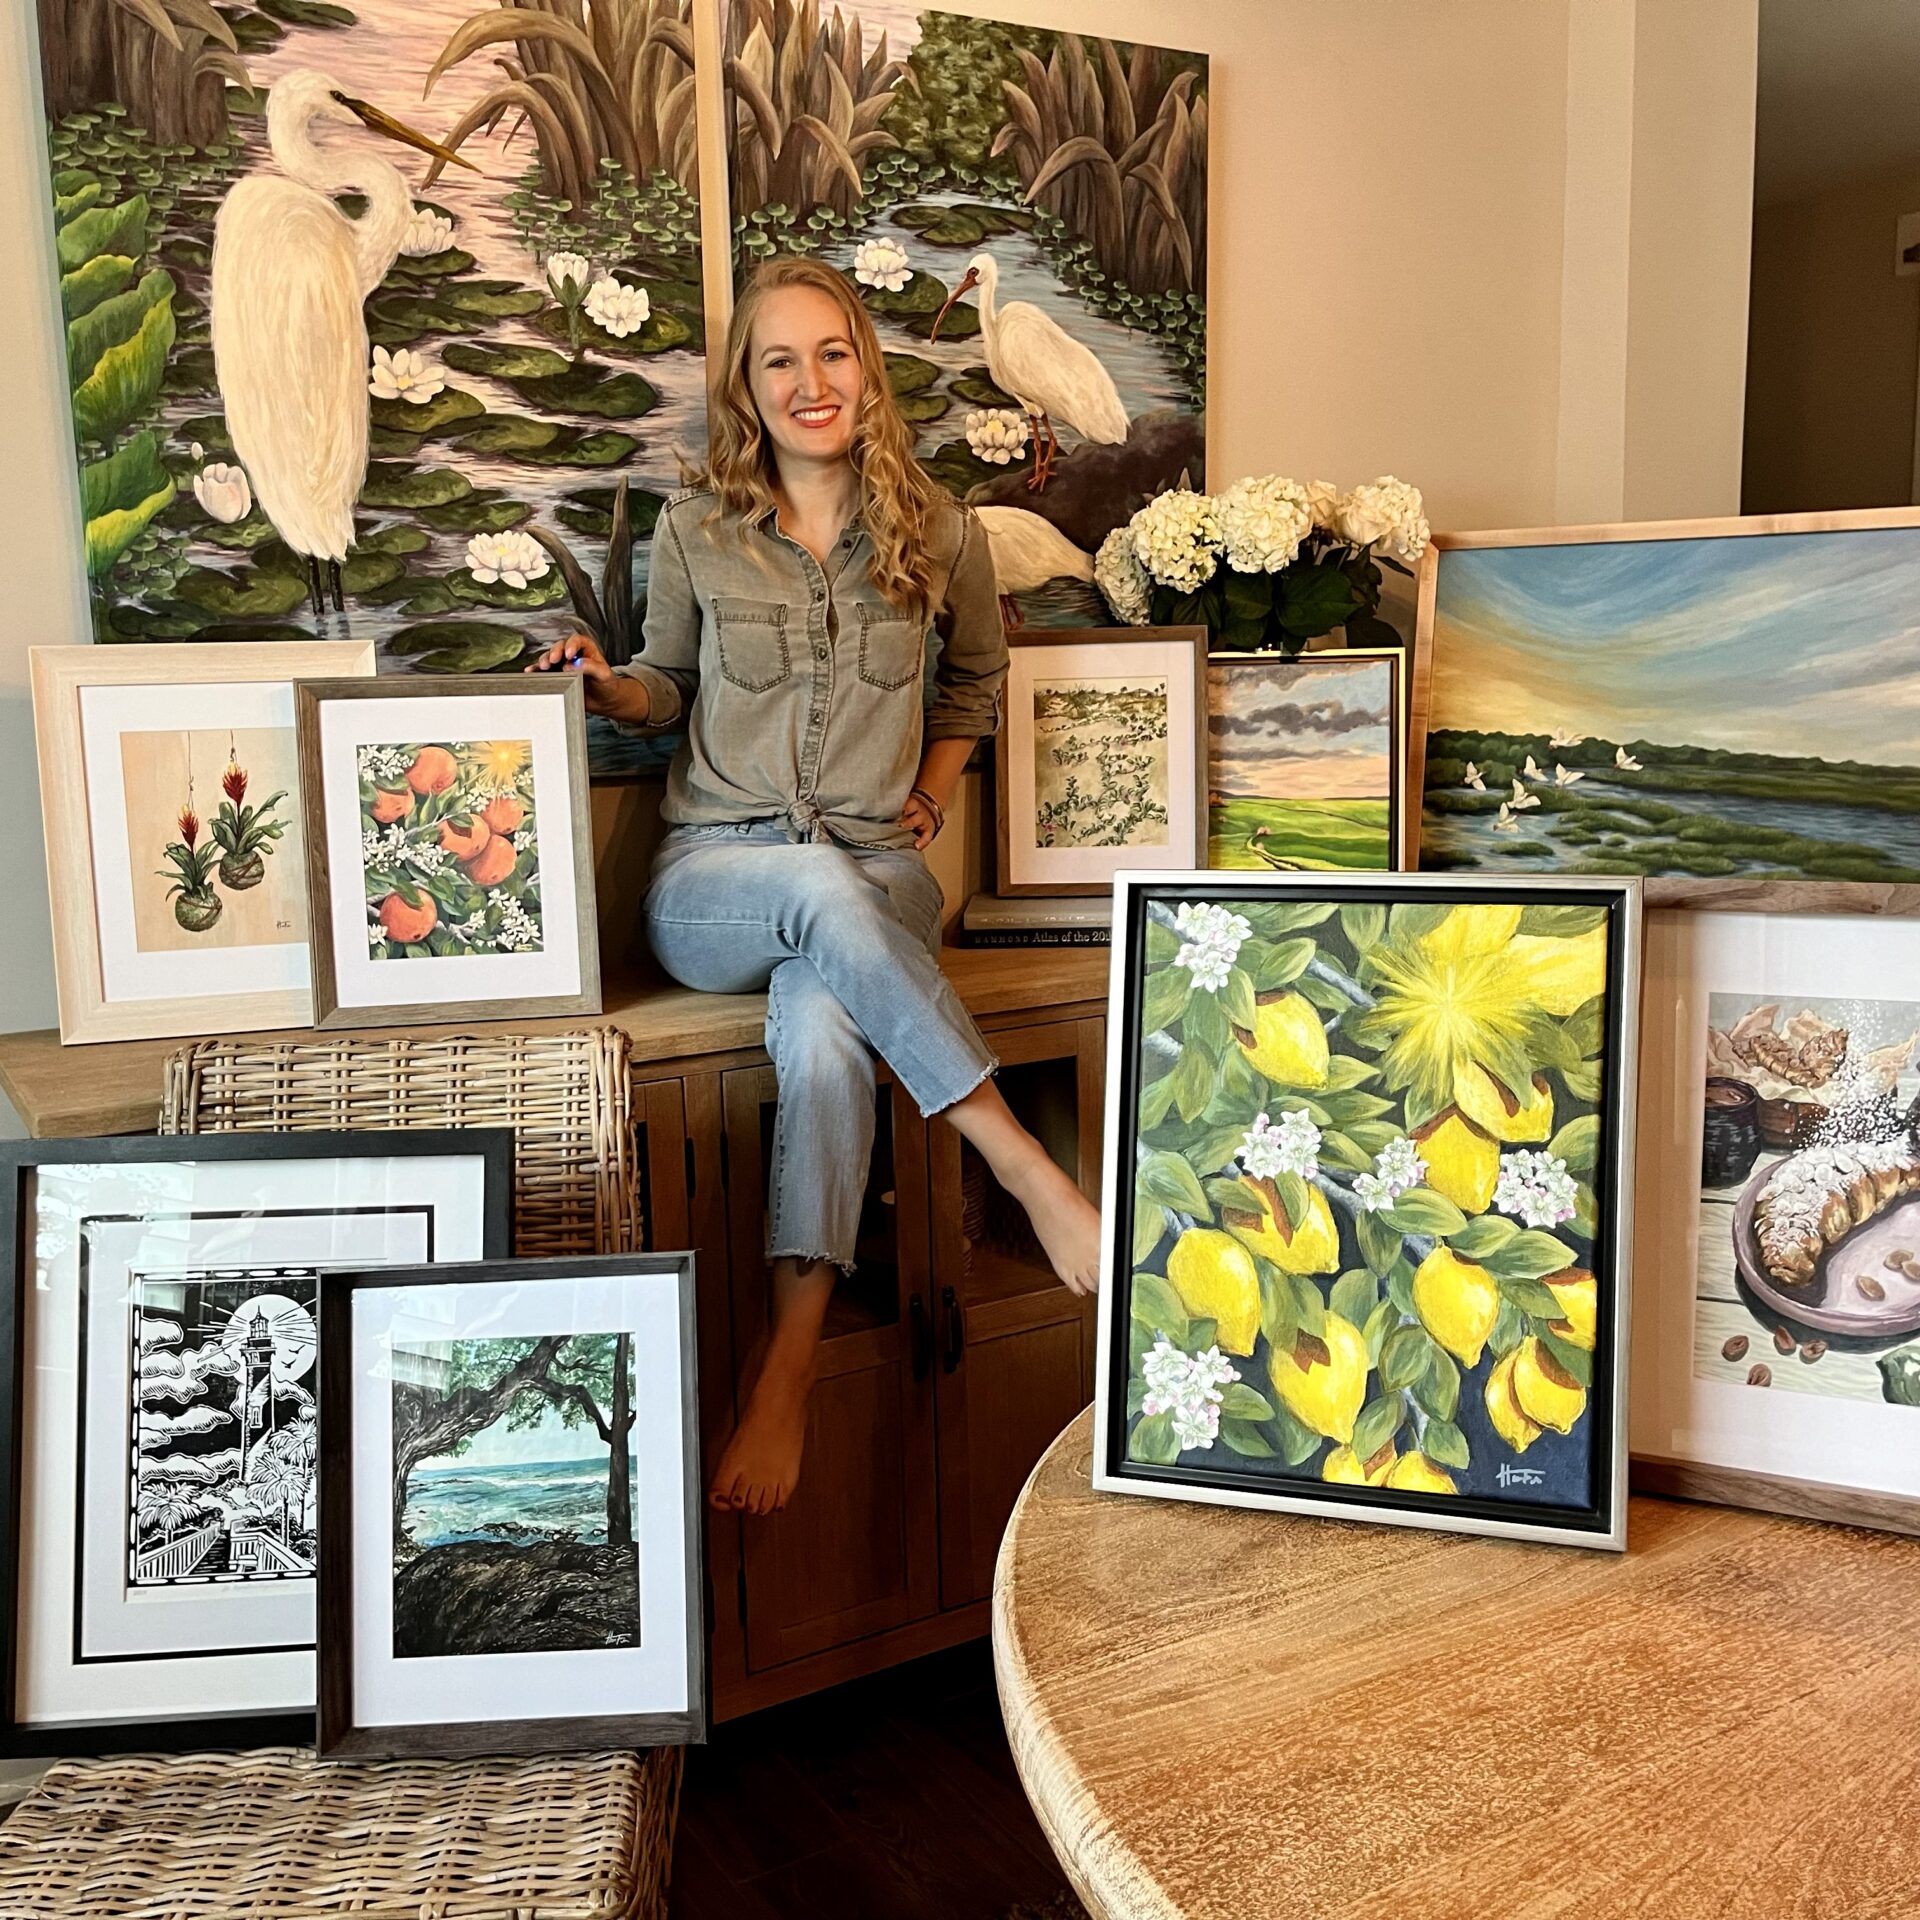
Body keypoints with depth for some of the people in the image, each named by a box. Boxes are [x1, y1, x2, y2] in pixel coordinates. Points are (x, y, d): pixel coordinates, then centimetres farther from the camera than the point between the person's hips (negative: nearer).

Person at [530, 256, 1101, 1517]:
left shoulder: (939, 533, 6)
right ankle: (1036, 1178, -37)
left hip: (875, 875, 0)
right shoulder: (696, 532, 5)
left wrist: (927, 798, 12)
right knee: (821, 887, -37)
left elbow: (975, 681, 24)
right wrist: (605, 687, -2)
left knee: (824, 1022, -34)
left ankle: (790, 1368, -35)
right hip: (712, 879, 0)